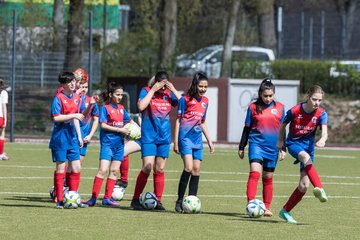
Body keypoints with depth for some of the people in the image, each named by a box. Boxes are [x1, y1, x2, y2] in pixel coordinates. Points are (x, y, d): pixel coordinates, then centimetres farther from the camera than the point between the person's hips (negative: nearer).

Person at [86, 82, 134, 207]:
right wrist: (120, 130, -16)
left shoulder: (121, 108, 12)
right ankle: (93, 198, -11)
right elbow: (103, 125, -13)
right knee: (103, 170, -14)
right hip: (107, 142, -6)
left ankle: (107, 198, 10)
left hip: (119, 143, 6)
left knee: (114, 171, 5)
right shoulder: (105, 108, -6)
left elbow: (129, 121, 24)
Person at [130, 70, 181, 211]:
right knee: (147, 168, -12)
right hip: (148, 137, -4)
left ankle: (158, 201, 11)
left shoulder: (169, 94, 7)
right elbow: (141, 106, -21)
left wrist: (173, 90, -9)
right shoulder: (147, 91, -3)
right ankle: (135, 199, -1)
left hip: (164, 137, 4)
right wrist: (153, 90, -17)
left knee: (159, 170, 6)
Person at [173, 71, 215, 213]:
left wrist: (210, 141, 19)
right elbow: (178, 120, -2)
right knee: (188, 168, -18)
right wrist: (176, 141, -5)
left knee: (196, 170, 2)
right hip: (185, 137, -6)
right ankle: (179, 201, -9)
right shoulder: (185, 99, -5)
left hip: (197, 139, 6)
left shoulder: (205, 101, 12)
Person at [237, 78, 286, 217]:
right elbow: (247, 128, 8)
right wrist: (241, 147, 9)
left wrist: (282, 148, 10)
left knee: (268, 178, 9)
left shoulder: (279, 107, 6)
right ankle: (251, 203, -28)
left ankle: (267, 207, 16)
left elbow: (282, 129, 12)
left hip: (272, 147, 2)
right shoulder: (253, 107, 2)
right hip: (256, 144, -2)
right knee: (255, 173, -20)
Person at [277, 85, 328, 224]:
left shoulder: (321, 114, -11)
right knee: (306, 157, -39)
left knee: (304, 185, -1)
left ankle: (285, 211, 17)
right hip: (293, 143, -4)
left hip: (308, 145, 4)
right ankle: (320, 190, -60)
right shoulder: (294, 111, -16)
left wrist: (322, 139, -48)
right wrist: (280, 141, 16)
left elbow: (324, 131, -26)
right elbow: (283, 125, 4)